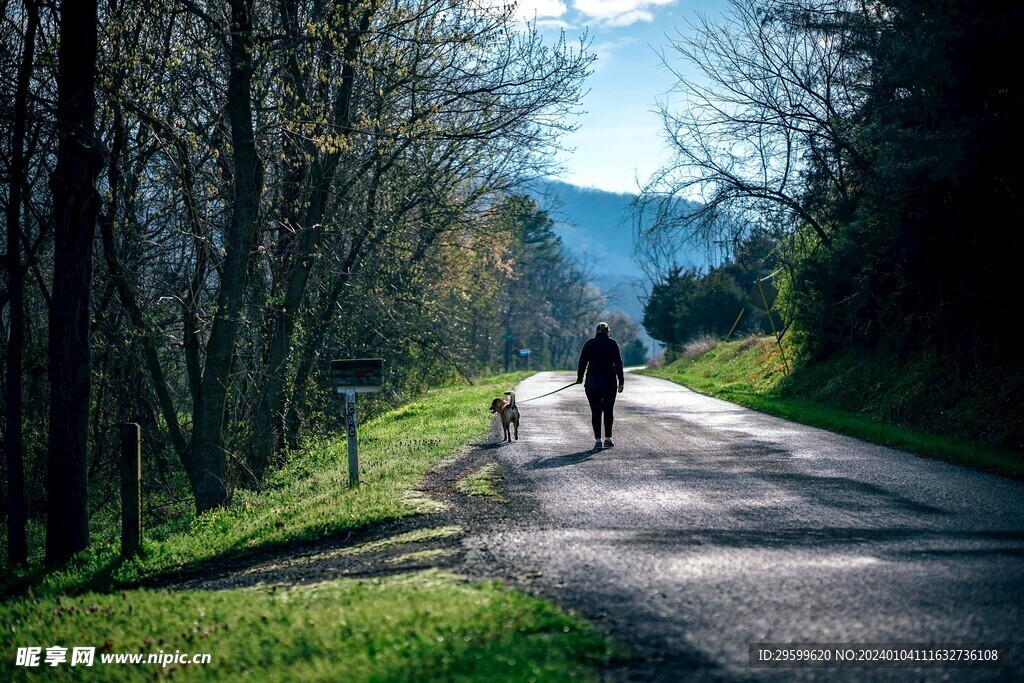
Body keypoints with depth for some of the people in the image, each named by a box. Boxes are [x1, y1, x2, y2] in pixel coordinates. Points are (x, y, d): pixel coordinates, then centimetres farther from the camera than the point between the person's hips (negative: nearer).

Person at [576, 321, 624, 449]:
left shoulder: (589, 343, 2)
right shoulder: (612, 343, -1)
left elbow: (582, 361, 3)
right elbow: (618, 363, -5)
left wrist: (580, 378, 16)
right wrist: (620, 382, -4)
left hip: (592, 383, 1)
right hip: (609, 382, -1)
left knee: (595, 411, 4)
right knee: (608, 410, 8)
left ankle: (597, 440, -1)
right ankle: (607, 439, 4)